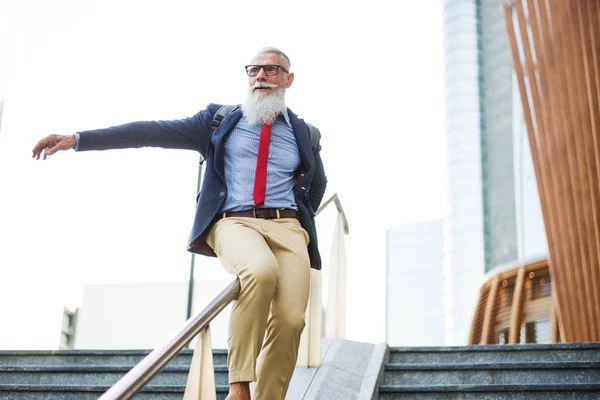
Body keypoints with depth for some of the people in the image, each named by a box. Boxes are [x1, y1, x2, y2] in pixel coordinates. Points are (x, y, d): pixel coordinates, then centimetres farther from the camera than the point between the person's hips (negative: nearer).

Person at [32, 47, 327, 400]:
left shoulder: (304, 133, 19)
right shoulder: (221, 119, 14)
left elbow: (318, 183, 36)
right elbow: (157, 132, 7)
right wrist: (78, 139, 0)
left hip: (287, 226, 3)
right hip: (234, 222, -2)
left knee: (290, 319, -23)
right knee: (261, 270, -37)